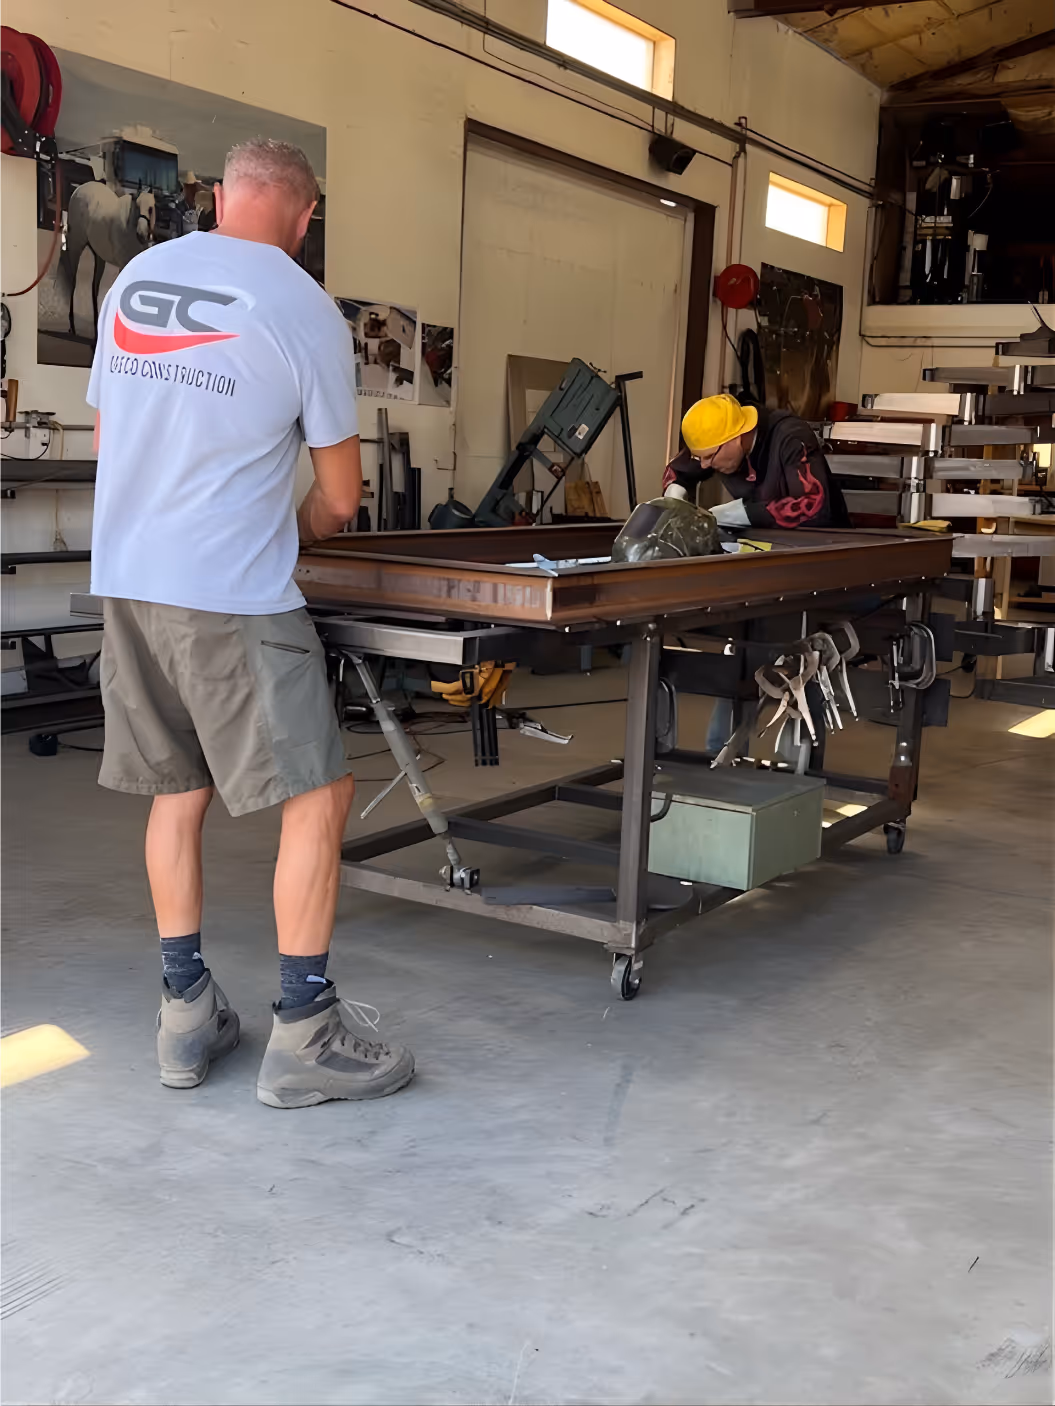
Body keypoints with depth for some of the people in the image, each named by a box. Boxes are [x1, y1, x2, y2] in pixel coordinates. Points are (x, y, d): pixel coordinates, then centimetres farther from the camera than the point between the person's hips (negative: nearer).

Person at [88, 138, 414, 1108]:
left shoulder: (135, 279, 10)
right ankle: (303, 1036, 3)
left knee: (177, 790, 15)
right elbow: (340, 499, -1)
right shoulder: (304, 309, -6)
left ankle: (187, 1014, 21)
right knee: (320, 794, 1)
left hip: (125, 582, 7)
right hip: (233, 597, -7)